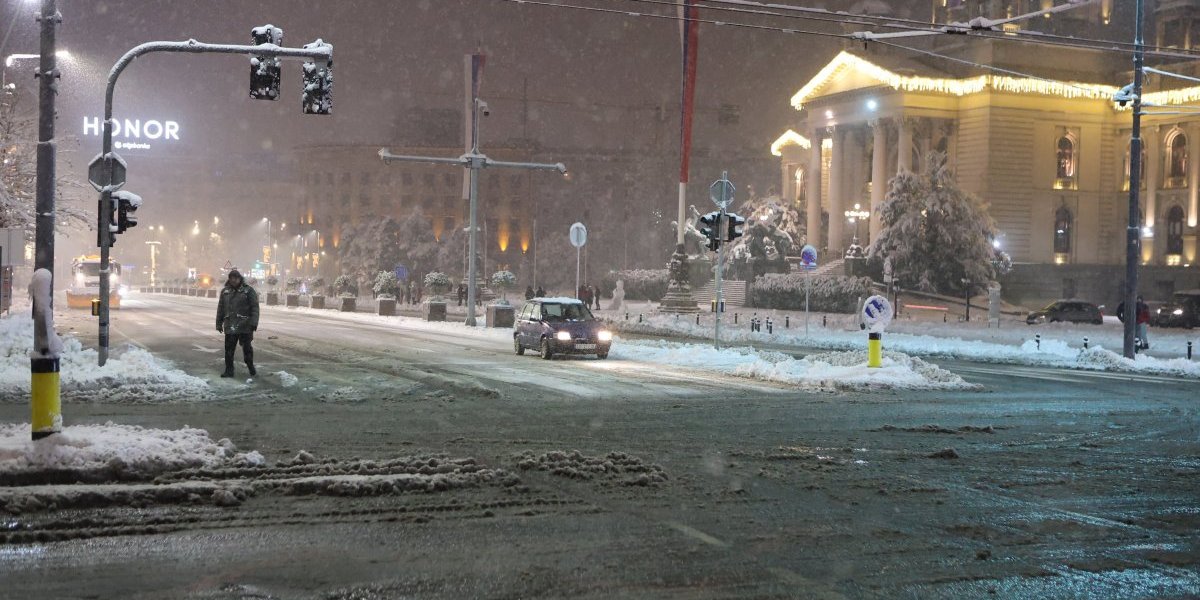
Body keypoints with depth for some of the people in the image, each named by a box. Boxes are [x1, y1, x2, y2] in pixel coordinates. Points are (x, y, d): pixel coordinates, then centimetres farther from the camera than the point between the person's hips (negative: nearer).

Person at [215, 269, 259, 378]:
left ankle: (251, 368, 20)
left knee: (247, 348, 5)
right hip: (230, 326, 3)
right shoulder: (225, 291, 10)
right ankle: (229, 370, 11)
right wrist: (219, 323, 12)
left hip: (245, 326, -3)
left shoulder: (248, 290, -2)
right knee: (229, 349, 4)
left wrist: (253, 322, -14)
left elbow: (254, 307, -6)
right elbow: (220, 308, 15)